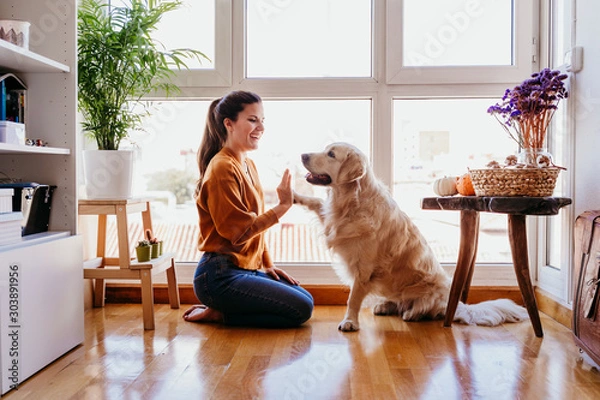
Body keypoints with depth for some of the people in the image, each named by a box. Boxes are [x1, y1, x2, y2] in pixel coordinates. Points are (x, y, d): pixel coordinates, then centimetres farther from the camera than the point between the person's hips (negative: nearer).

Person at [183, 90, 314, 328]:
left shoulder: (248, 166, 12)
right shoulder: (222, 168, -16)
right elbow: (238, 231, -20)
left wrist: (267, 264, 10)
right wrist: (282, 207, -20)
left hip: (246, 269, 9)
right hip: (220, 276, -9)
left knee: (306, 298, 12)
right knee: (300, 310, -10)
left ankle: (221, 310, 11)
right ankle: (218, 314, -1)